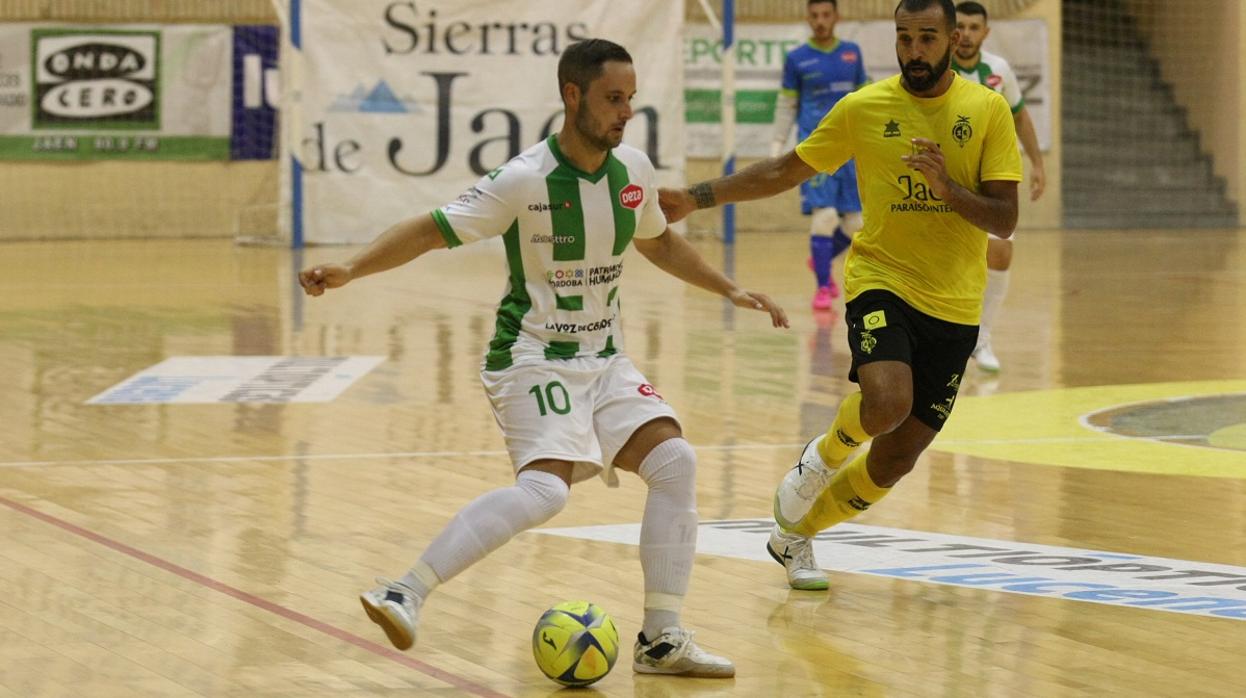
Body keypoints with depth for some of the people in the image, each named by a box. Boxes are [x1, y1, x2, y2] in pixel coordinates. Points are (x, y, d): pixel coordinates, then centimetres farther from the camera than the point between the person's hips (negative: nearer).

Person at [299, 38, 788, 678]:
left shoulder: (633, 170, 2)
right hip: (533, 357, -7)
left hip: (604, 360, 7)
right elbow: (431, 231, -15)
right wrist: (348, 271, -26)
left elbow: (659, 242, 23)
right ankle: (404, 595, -25)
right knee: (547, 488, -28)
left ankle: (661, 641, -3)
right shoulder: (527, 180, -17)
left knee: (674, 462, -11)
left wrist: (730, 290, 20)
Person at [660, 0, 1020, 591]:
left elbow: (1004, 220, -3)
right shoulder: (863, 108, 1)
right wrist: (697, 198, 7)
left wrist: (948, 187, -21)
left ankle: (793, 534, 28)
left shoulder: (987, 110, 0)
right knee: (886, 402, -31)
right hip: (881, 281, -1)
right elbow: (786, 171, 12)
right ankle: (827, 452, 3)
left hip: (954, 308, 2)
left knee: (895, 460, 3)